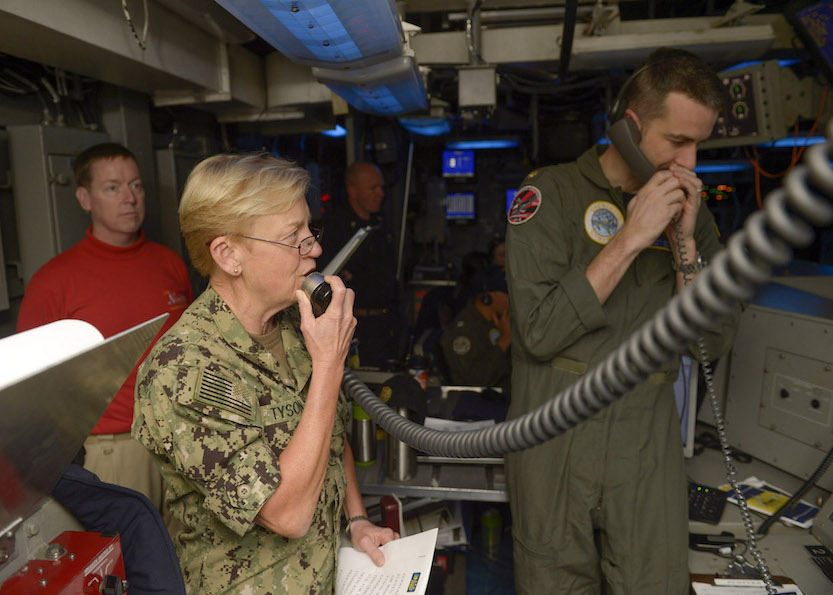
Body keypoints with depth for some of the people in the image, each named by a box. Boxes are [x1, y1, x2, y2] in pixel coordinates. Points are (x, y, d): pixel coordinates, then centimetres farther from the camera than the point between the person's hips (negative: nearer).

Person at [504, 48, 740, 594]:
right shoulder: (552, 193, -9)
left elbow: (716, 339, 1)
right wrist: (629, 239, -21)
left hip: (648, 438, 4)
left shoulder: (690, 211, 5)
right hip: (556, 432, -3)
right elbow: (540, 332, -18)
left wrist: (684, 241, -11)